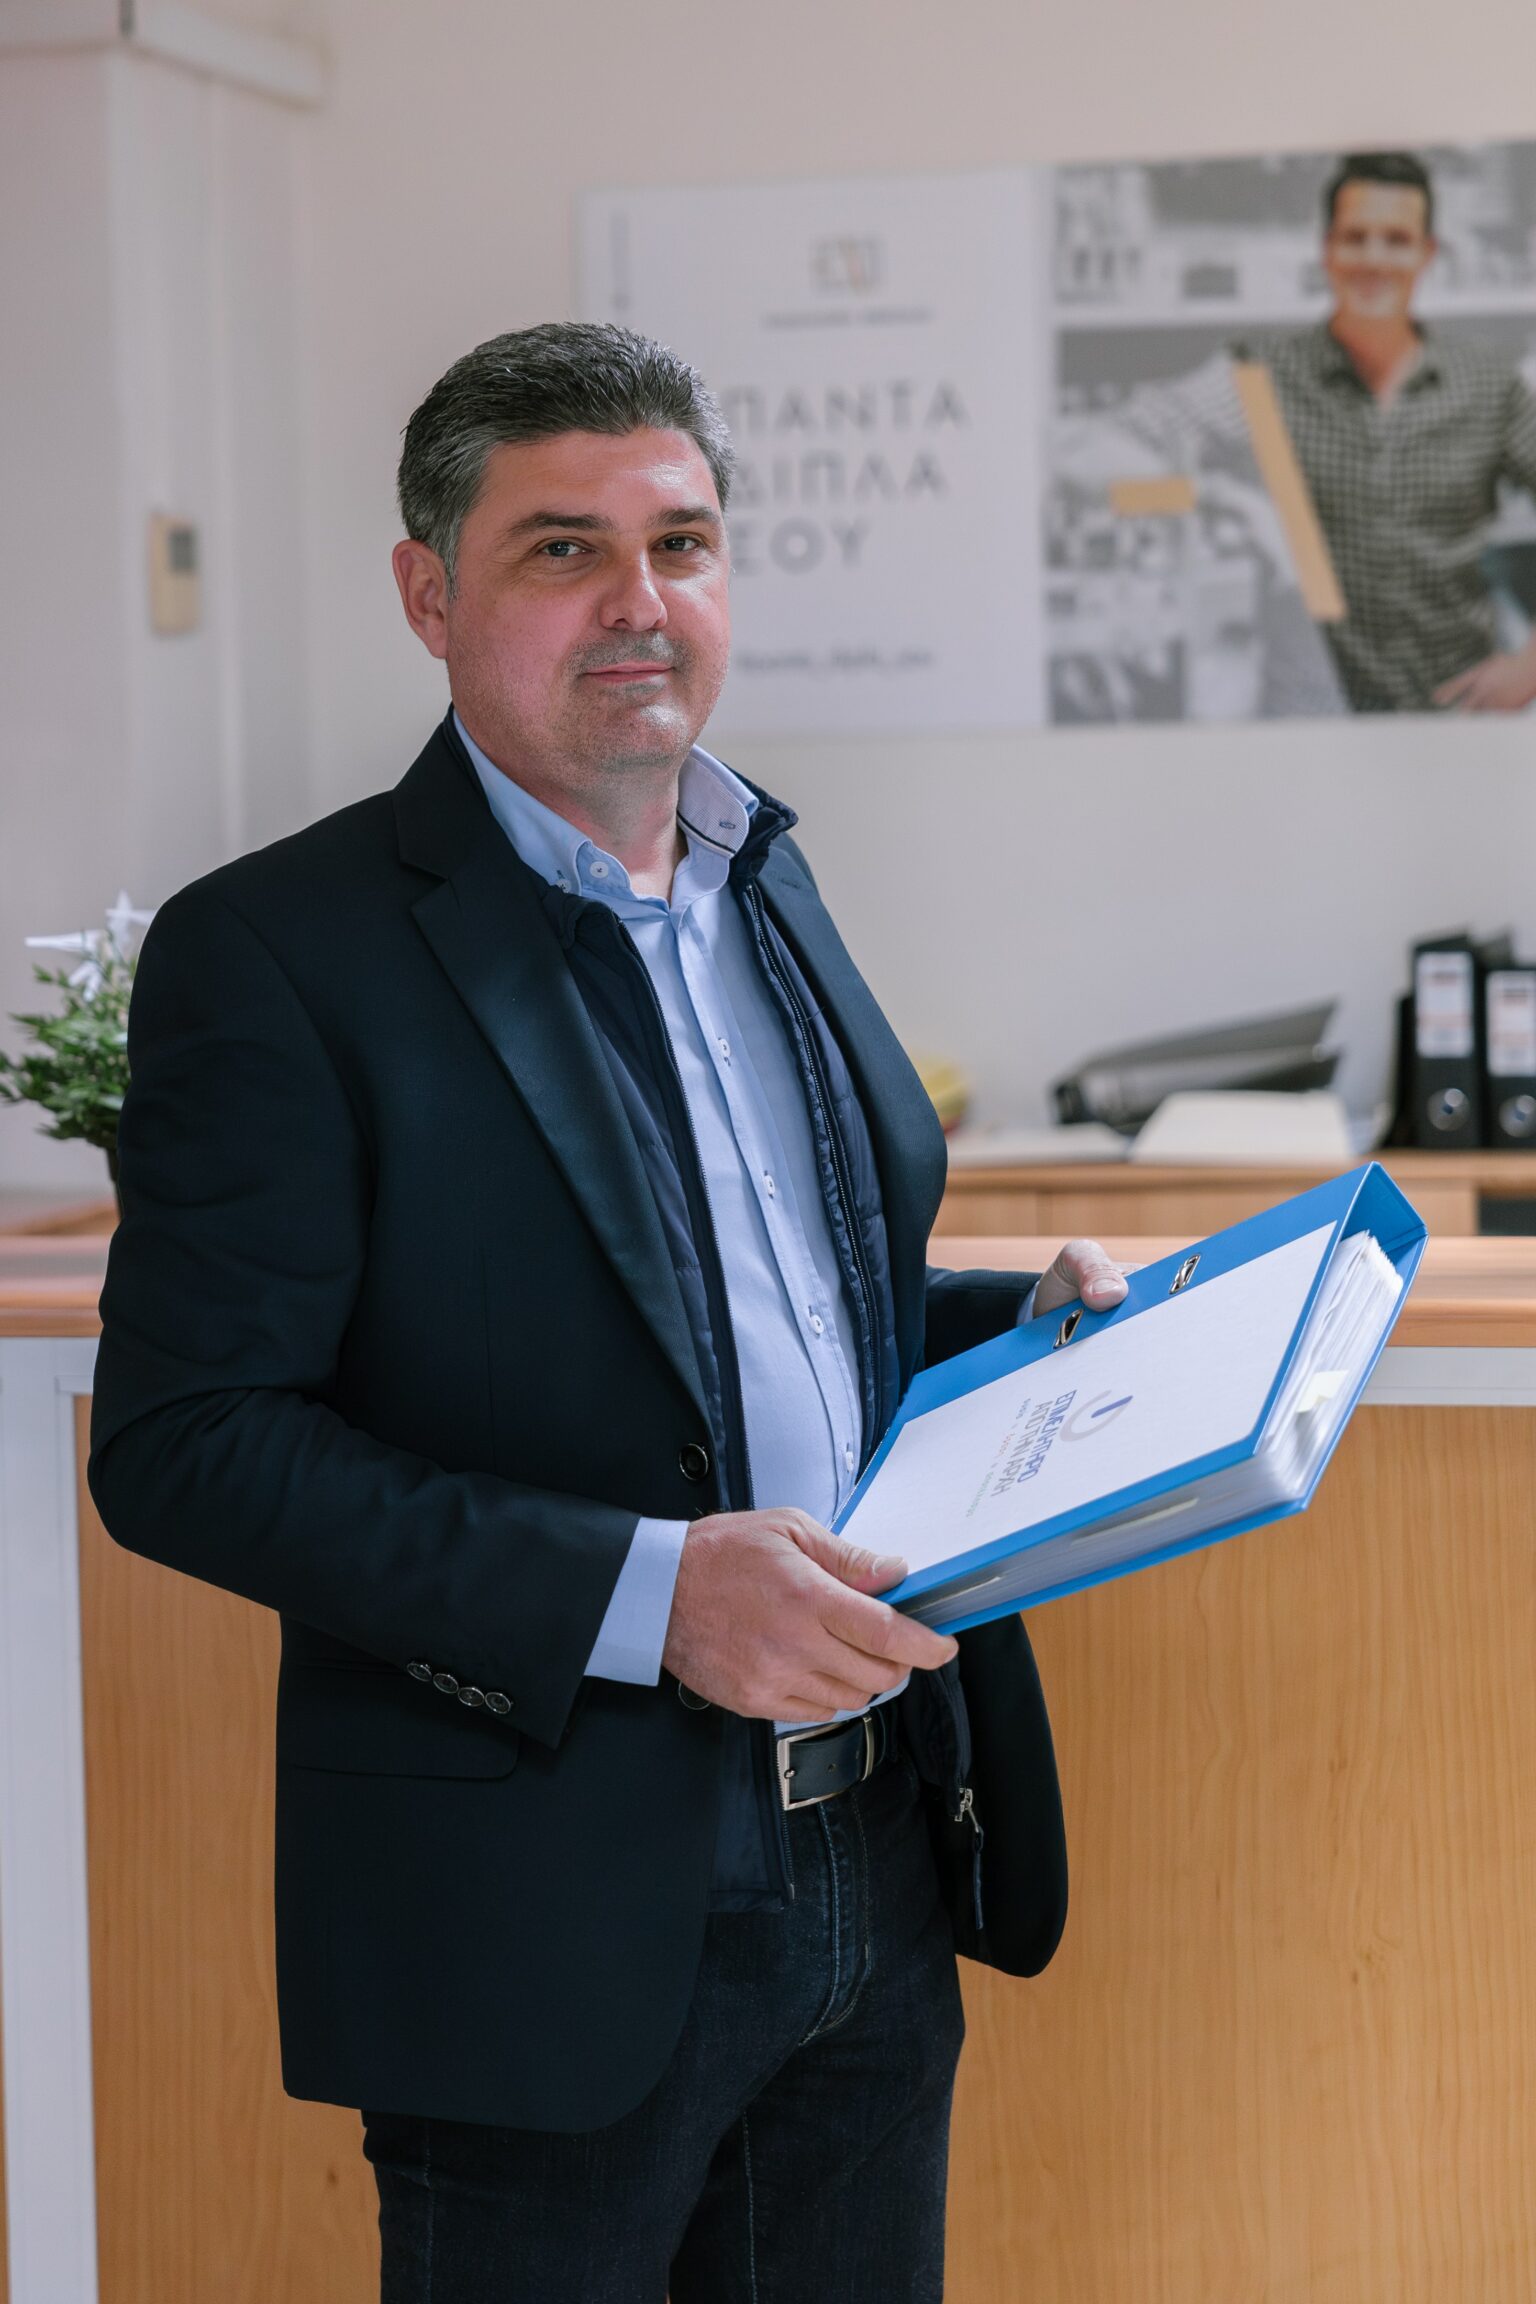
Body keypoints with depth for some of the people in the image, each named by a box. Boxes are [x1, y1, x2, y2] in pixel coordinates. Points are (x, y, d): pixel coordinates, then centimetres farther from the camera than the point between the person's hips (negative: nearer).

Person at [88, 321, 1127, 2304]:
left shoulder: (762, 888, 11)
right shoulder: (279, 953, -12)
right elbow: (183, 1444, -17)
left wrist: (1041, 1325, 2)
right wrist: (646, 1593, -25)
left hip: (875, 1876, 7)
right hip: (548, 1930, -6)